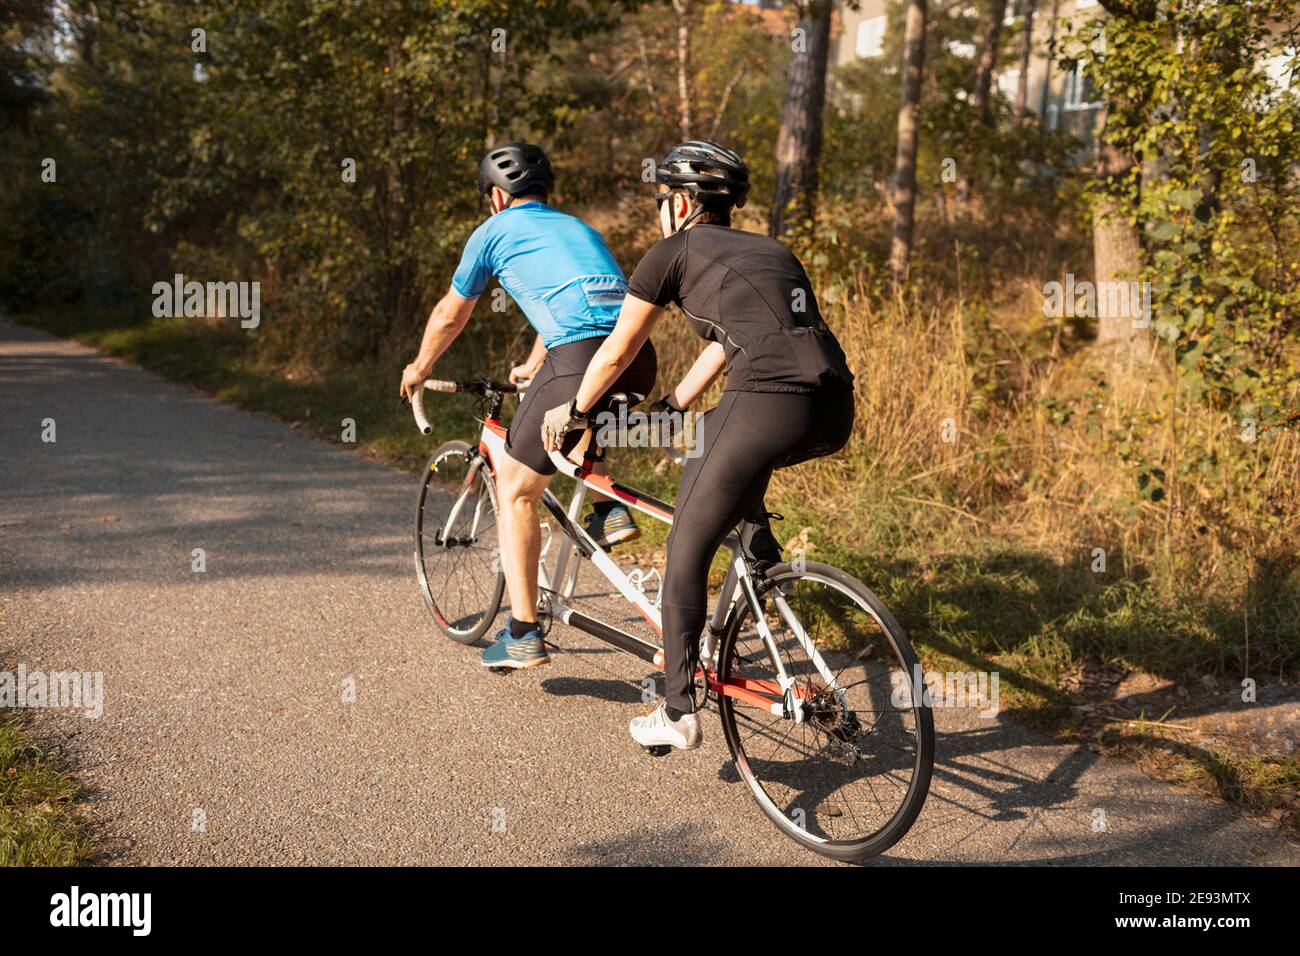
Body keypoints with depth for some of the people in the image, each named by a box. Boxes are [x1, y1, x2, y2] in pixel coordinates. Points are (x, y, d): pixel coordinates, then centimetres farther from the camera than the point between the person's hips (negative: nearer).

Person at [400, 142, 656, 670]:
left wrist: (418, 369, 46)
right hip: (640, 361, 6)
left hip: (581, 359, -6)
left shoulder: (495, 231, 17)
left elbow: (450, 316, 28)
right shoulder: (580, 228, 33)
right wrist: (532, 367, 64)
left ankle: (522, 634, 8)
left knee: (516, 489, 11)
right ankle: (610, 510, 20)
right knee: (583, 414, 40)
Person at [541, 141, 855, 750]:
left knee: (686, 552, 7)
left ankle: (677, 715, 10)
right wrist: (670, 407, 49)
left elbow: (615, 354, 20)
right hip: (837, 413, 7)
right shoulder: (768, 250, 31)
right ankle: (758, 538, 25)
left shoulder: (675, 251, 13)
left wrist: (571, 411, 36)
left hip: (773, 407, -7)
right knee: (709, 432, 36)